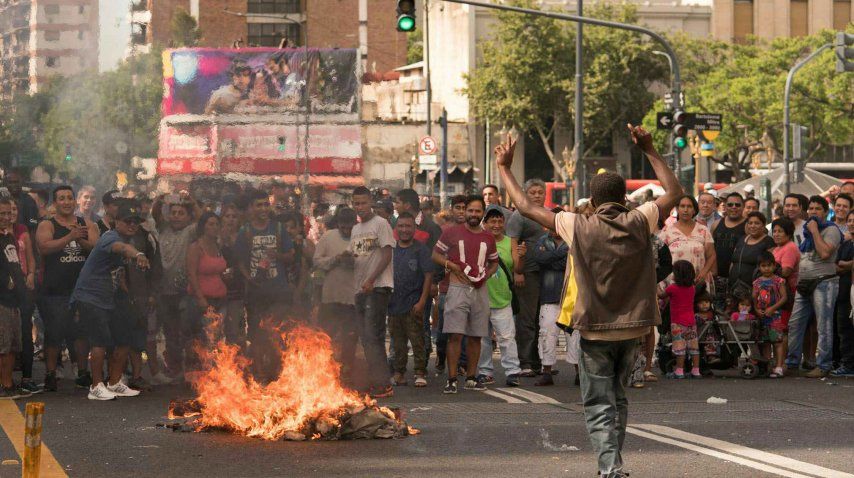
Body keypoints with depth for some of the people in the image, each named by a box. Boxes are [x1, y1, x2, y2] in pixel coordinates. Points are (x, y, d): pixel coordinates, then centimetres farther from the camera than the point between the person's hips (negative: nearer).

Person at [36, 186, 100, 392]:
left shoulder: (87, 225, 10)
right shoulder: (46, 226, 1)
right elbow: (44, 247, -18)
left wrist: (82, 241, -23)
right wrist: (70, 237, -27)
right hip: (54, 291, -3)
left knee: (82, 332, 8)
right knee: (53, 334, -3)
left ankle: (83, 372, 17)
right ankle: (50, 374, 4)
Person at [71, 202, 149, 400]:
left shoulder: (126, 239, 13)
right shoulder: (110, 238, -18)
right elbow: (122, 247, -45)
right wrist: (138, 255, -64)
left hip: (107, 301, 10)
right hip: (88, 297, -10)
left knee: (123, 339, 8)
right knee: (101, 339, -20)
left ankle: (114, 384, 19)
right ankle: (97, 387, -15)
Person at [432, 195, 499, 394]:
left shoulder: (488, 238, 12)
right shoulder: (452, 233, 2)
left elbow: (494, 262, 24)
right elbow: (435, 254, 6)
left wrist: (486, 275, 4)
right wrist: (451, 265, -11)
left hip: (480, 289, 4)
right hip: (458, 288, -4)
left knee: (475, 336, 8)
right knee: (455, 335, -10)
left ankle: (471, 378, 17)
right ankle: (451, 380, -10)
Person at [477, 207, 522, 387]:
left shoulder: (510, 243, 4)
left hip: (502, 299, 0)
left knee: (507, 337, -7)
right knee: (482, 338, 8)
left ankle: (512, 371, -4)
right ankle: (485, 371, 17)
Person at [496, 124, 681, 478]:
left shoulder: (578, 227, -10)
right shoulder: (638, 222, -5)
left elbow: (526, 207, -3)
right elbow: (674, 192, 10)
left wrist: (504, 167, 8)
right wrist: (650, 151, 15)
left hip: (594, 330, -3)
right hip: (632, 329, 3)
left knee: (599, 406, -1)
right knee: (618, 399, 19)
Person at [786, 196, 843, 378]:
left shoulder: (831, 230, -4)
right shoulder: (807, 230, 20)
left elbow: (825, 253, -20)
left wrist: (814, 231, -12)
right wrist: (797, 280, 17)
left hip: (823, 282, -8)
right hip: (804, 283, 8)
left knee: (824, 326, -6)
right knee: (795, 324, 5)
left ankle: (823, 366, -4)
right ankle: (791, 362, 12)